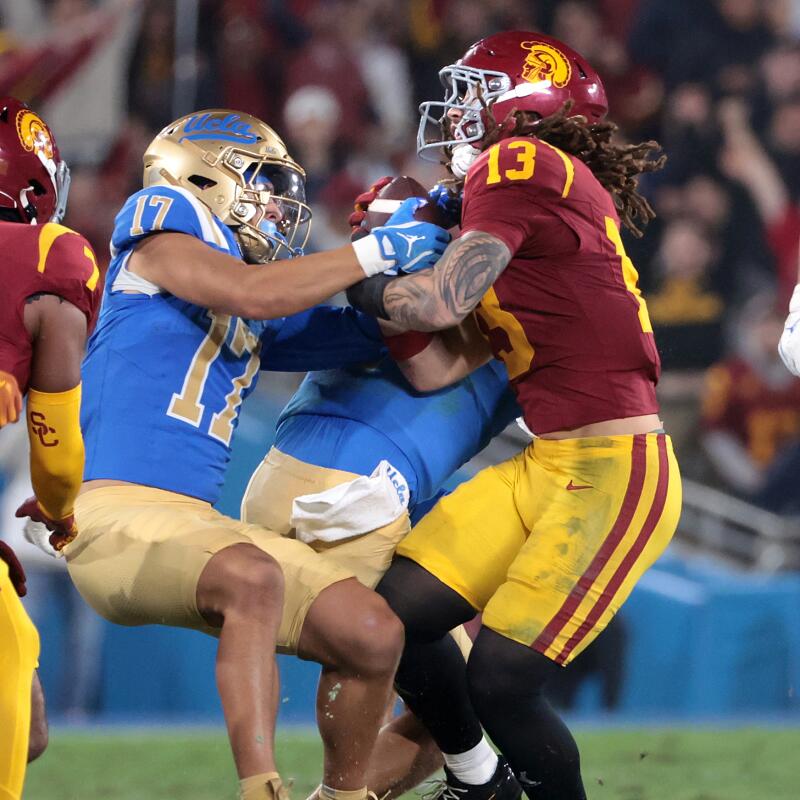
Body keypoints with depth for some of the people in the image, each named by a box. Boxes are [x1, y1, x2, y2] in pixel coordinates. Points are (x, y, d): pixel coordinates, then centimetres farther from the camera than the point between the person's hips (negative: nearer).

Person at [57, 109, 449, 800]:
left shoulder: (263, 323, 22)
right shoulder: (159, 219, 2)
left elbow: (374, 334, 27)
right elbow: (252, 294, -12)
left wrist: (418, 239, 14)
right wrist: (377, 251, -6)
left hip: (198, 523, 8)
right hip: (119, 516, -8)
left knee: (374, 637, 0)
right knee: (253, 578, -36)